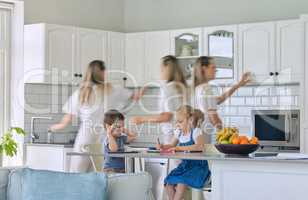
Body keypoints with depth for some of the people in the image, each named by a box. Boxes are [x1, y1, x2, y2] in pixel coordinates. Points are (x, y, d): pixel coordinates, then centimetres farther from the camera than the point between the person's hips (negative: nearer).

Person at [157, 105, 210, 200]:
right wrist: (163, 146, -2)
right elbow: (172, 145, 22)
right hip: (184, 165, 7)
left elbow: (200, 146, -32)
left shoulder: (196, 131, -13)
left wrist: (180, 148, -35)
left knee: (181, 182, -29)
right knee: (169, 183, -13)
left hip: (198, 165, -7)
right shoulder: (179, 132, 8)